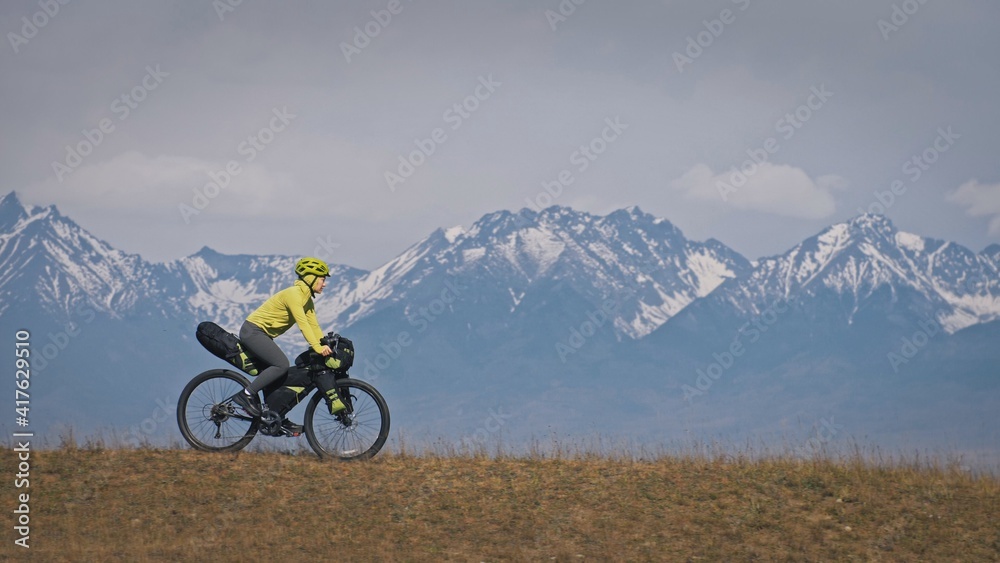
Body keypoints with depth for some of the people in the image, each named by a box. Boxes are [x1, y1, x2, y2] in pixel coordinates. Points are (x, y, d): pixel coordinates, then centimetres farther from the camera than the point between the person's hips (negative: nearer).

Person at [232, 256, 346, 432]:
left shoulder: (307, 300, 10)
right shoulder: (294, 294, -20)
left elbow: (314, 326, 5)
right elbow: (302, 323, -30)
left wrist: (326, 346, -8)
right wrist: (317, 347, -37)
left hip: (263, 335, 10)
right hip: (253, 331, -10)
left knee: (275, 371, 6)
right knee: (282, 365, -23)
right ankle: (246, 395, -18)